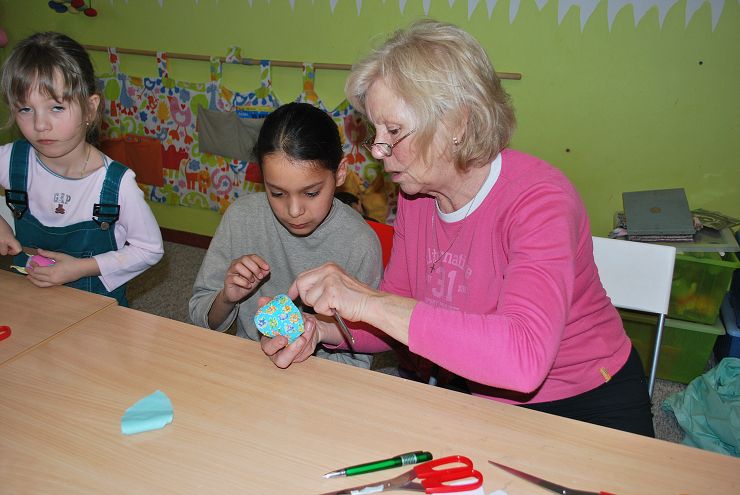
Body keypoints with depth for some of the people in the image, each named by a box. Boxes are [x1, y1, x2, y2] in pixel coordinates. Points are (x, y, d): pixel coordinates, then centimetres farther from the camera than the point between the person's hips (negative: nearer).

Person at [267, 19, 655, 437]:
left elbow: (524, 357, -41)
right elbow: (398, 319, 2)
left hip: (588, 405, -4)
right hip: (481, 399, 5)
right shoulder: (416, 197, -4)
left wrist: (369, 302, -38)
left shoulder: (539, 198, -26)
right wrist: (321, 331, -17)